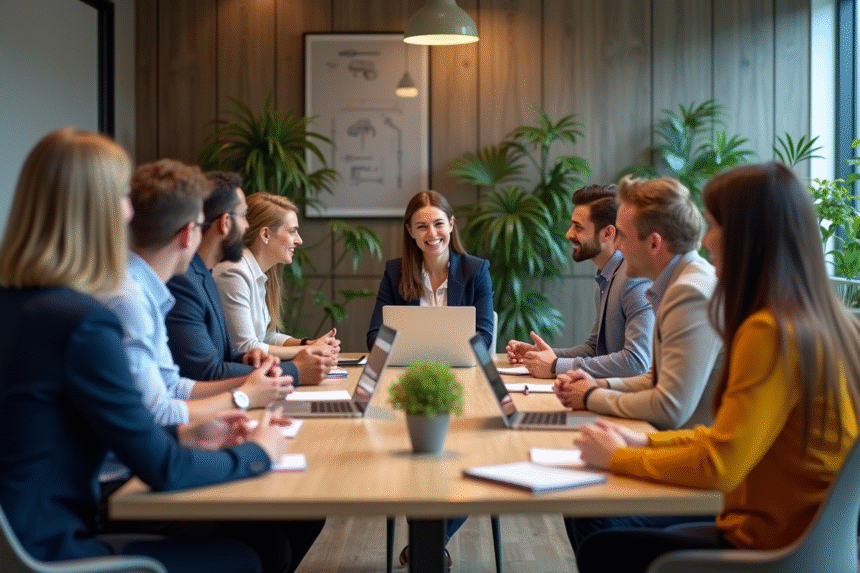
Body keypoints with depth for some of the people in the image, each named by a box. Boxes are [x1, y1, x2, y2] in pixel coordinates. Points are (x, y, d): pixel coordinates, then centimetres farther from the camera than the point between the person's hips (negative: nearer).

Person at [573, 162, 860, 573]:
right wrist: (646, 442, 8)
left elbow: (718, 467, -22)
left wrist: (618, 457, -8)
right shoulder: (826, 323, 4)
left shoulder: (770, 332, -23)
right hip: (807, 534, 9)